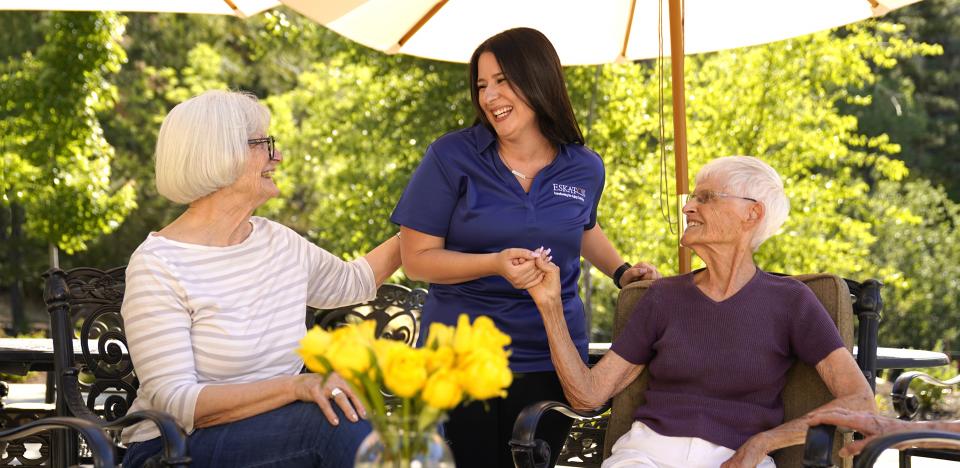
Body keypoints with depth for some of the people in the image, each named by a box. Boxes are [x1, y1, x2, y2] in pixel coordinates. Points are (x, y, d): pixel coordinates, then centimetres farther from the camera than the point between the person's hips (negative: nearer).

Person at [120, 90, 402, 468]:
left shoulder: (279, 241, 9)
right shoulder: (158, 266, -13)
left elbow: (352, 281, 31)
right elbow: (175, 403, -22)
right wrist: (296, 385, -33)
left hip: (273, 430, 6)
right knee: (337, 420, -29)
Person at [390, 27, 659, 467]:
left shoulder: (585, 169, 4)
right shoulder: (452, 157, -7)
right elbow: (417, 259, -7)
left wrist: (622, 271, 10)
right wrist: (495, 264, -21)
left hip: (550, 360, 3)